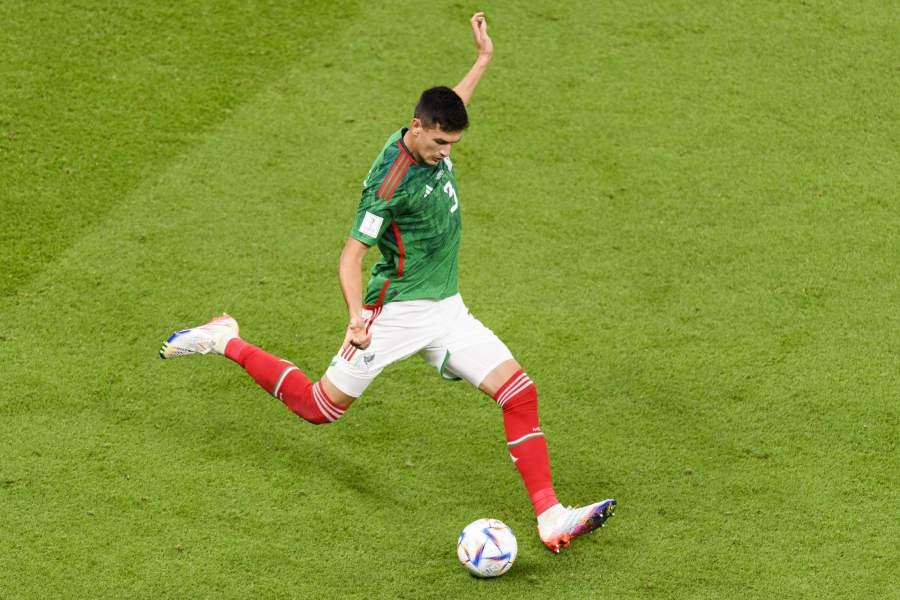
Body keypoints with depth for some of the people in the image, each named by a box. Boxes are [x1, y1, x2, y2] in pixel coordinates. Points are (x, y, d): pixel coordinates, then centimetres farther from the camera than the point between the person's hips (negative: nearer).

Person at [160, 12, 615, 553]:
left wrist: (484, 59, 31)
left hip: (446, 310, 7)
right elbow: (351, 256, -22)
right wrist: (357, 316, -37)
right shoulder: (390, 184, -23)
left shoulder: (431, 140, 1)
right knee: (321, 407, 3)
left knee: (521, 392, -7)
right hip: (396, 313, -7)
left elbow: (450, 106, 28)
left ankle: (551, 518, -7)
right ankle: (225, 341, 23)